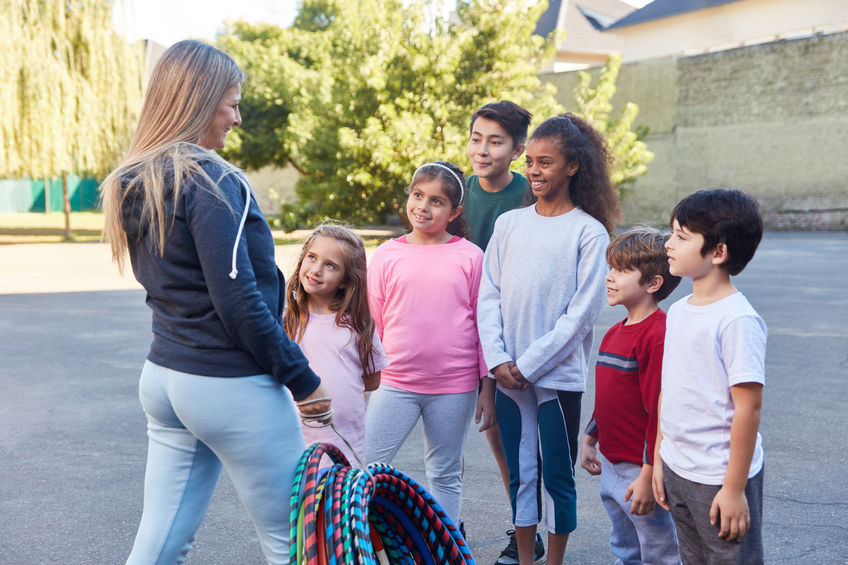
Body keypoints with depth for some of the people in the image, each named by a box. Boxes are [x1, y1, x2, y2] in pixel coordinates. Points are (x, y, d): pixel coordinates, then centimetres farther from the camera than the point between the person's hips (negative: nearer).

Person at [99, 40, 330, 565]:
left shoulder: (132, 186, 10)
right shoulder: (212, 182, -16)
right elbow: (237, 300, -20)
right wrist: (304, 380, -11)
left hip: (163, 377, 8)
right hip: (231, 386, -8)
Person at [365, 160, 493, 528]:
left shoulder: (469, 256, 0)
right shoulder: (387, 255, 4)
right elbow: (373, 324, 9)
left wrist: (488, 389, 2)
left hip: (454, 387, -1)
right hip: (396, 383, 1)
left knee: (445, 476, 13)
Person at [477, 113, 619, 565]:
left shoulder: (589, 231, -5)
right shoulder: (509, 223, 7)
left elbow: (582, 312, -10)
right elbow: (488, 296, 6)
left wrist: (529, 365, -12)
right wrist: (497, 359, -6)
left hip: (558, 374, -4)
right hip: (509, 374, 4)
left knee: (558, 475, 6)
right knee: (520, 472, 13)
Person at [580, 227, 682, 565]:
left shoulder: (658, 336, -21)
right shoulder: (615, 333, 9)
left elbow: (660, 410, -23)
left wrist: (649, 477, -22)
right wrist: (589, 440, 19)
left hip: (641, 472, -9)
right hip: (611, 467, 9)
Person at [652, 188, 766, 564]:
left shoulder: (738, 319, -19)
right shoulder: (678, 311, 6)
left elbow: (748, 407, -20)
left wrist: (735, 488, -18)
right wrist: (660, 459, 13)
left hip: (720, 477, -8)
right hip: (676, 472, 8)